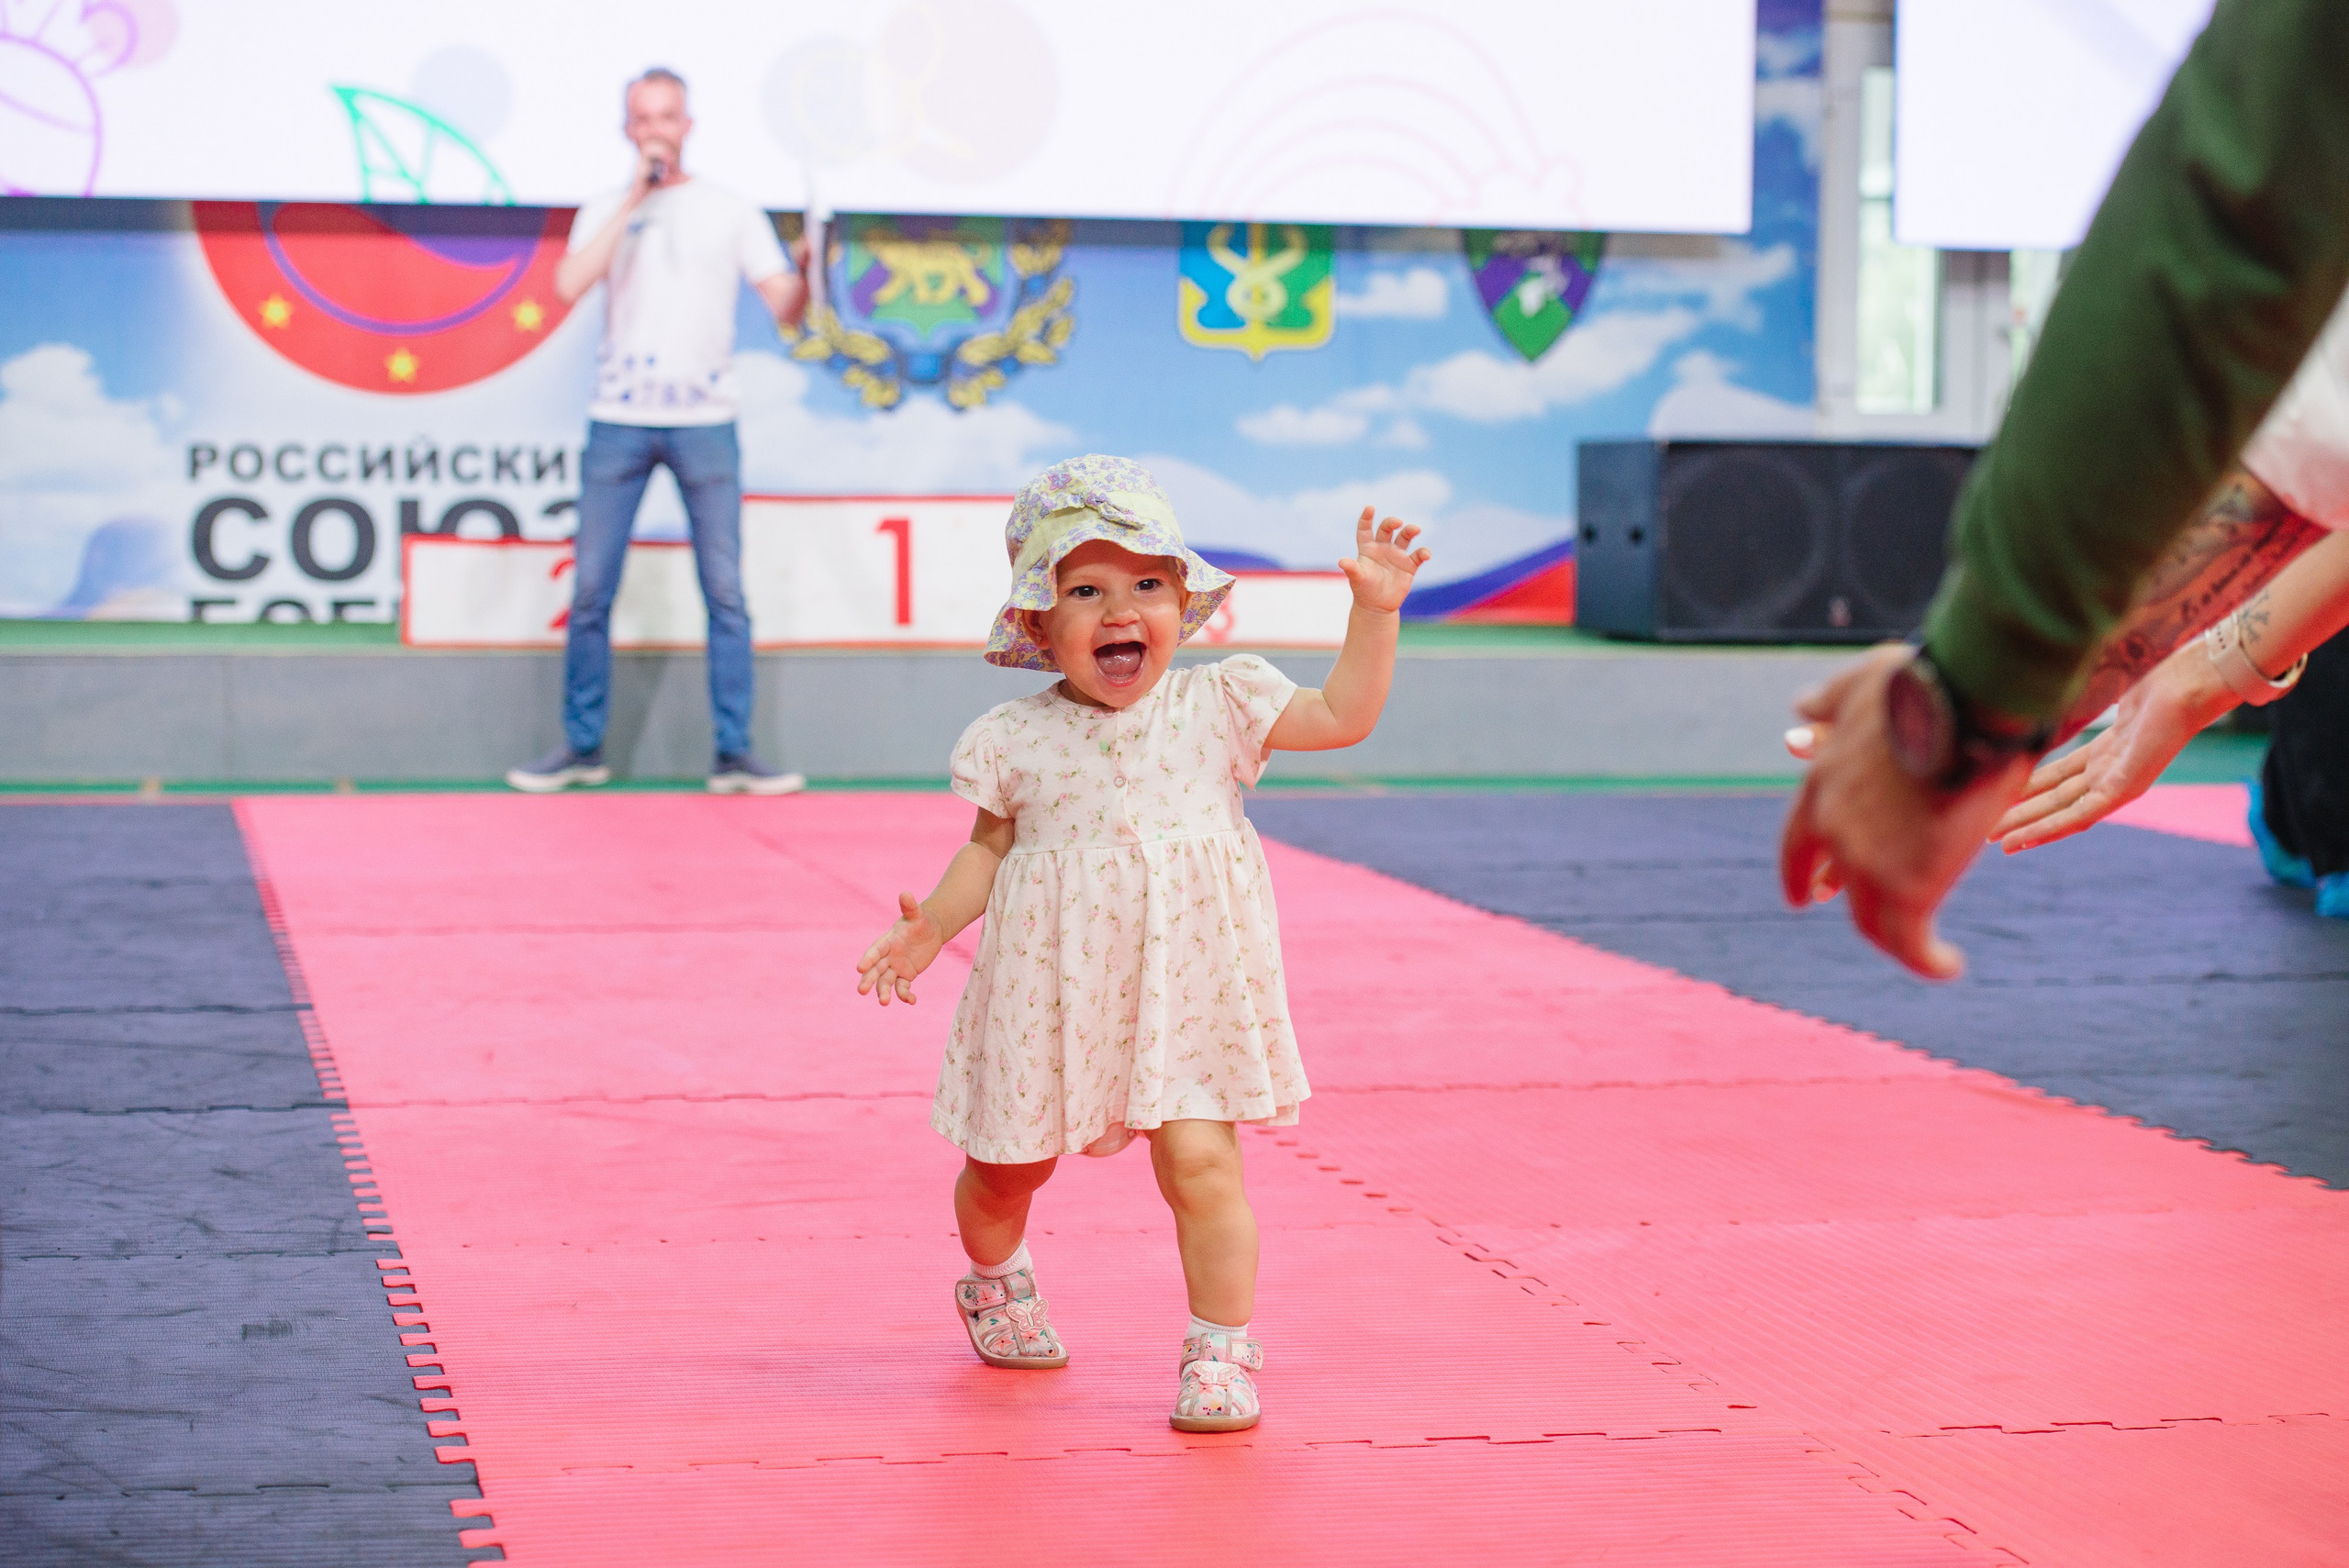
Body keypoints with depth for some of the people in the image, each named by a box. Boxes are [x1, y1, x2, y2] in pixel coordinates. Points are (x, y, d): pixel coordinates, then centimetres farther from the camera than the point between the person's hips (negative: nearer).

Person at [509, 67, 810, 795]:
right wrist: (634, 198, -10)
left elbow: (785, 310, 2)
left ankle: (734, 753, 2)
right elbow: (569, 284, -10)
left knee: (725, 591, -3)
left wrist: (805, 276, -21)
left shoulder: (730, 211, 9)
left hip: (706, 424, 0)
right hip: (619, 421, 1)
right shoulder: (605, 212, 10)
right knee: (591, 589, 1)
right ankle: (581, 746, 11)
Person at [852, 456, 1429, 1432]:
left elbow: (1342, 717, -2)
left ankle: (1220, 1351, 3)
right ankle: (995, 1281, 48)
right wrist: (933, 923, -7)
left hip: (1183, 983, -1)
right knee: (1008, 1169, 14)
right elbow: (990, 847, 8)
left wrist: (1374, 613, -12)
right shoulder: (1017, 740, -3)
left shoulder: (1217, 707, -2)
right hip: (1052, 989, 1)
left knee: (1199, 1163, -13)